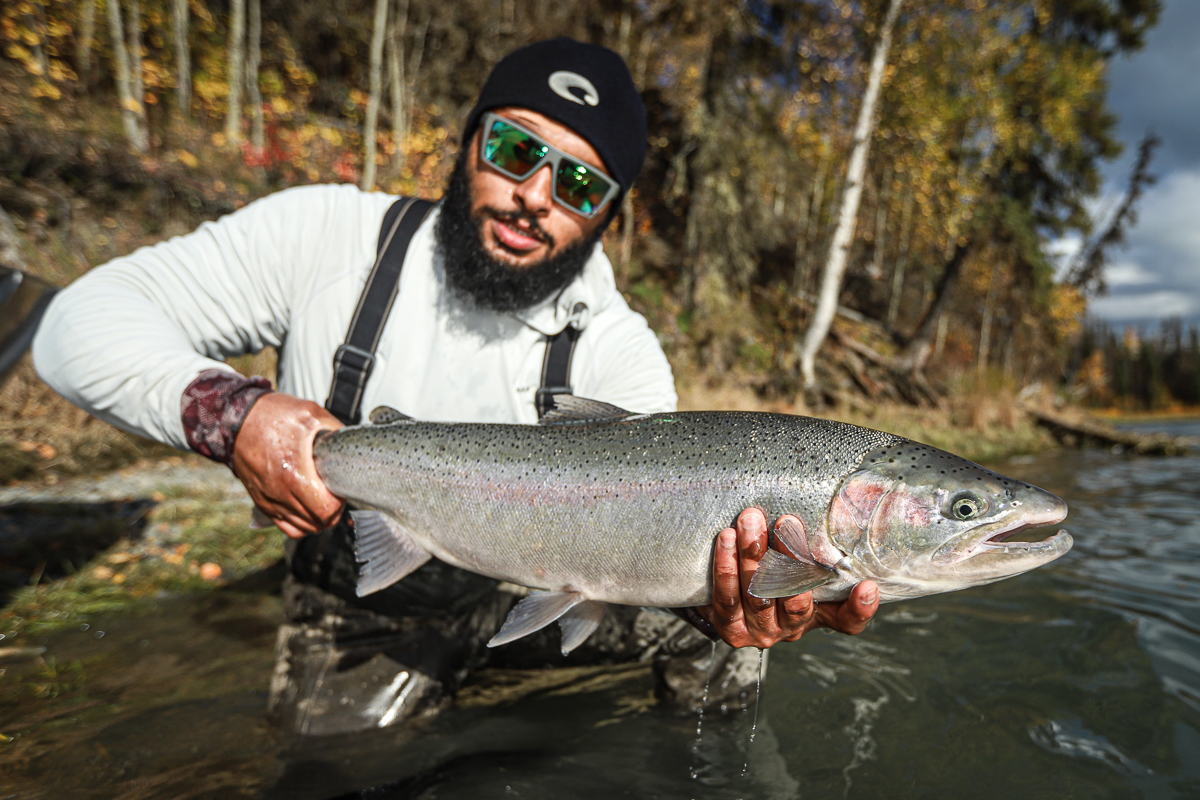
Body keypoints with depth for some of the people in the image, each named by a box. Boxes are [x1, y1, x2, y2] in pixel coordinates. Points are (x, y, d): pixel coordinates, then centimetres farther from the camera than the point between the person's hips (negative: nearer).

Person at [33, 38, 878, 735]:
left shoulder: (619, 355, -15)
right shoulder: (332, 236, -16)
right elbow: (84, 319, -14)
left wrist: (713, 600, -49)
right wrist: (228, 411, -34)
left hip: (530, 587, 0)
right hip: (360, 609, 1)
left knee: (712, 609, -14)